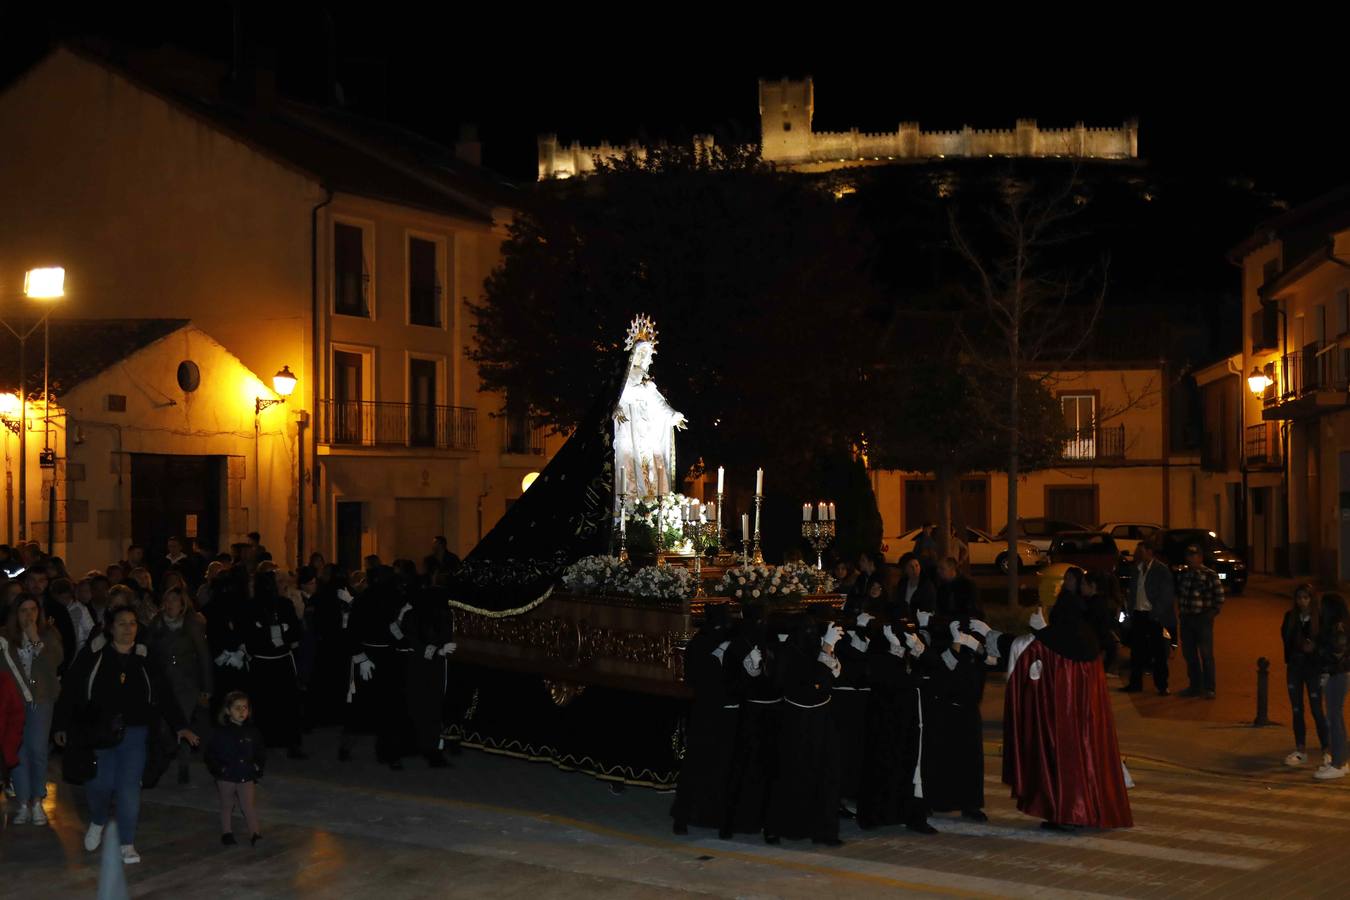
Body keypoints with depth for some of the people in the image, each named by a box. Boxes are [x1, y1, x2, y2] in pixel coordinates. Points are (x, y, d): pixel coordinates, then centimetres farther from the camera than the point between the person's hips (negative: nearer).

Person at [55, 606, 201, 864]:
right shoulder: (94, 655, -2)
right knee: (101, 783, -5)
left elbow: (164, 695, 9)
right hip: (99, 732, -1)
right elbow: (71, 690, 1)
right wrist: (62, 725, -1)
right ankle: (97, 822, 29)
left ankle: (127, 843, 7)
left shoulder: (144, 659, 6)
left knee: (130, 787, -3)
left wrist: (179, 726, 3)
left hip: (134, 733, 2)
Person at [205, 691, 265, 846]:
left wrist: (258, 765, 1)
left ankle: (255, 833, -2)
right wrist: (218, 768, -13)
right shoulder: (220, 732, -8)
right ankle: (227, 833, 24)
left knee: (248, 805, -2)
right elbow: (210, 753, -5)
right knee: (227, 806, 13)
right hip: (226, 777, -1)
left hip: (246, 776, 1)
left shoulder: (252, 732, 1)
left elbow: (261, 751, 13)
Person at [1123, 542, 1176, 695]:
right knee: (1136, 650, 10)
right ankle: (1135, 683, 19)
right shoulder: (1135, 569, 11)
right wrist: (1130, 610, 6)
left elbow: (1167, 595, -9)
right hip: (1138, 614, 6)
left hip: (1154, 616, -6)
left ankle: (1162, 686, 9)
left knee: (1158, 652, 1)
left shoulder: (1161, 570, -8)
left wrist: (1156, 614, -14)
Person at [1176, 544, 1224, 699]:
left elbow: (1219, 597, -4)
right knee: (1189, 654, 10)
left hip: (1203, 619, -5)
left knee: (1206, 654, -3)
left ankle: (1209, 688, 3)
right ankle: (1195, 686, 20)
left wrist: (1212, 613, -6)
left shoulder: (1210, 575, -8)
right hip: (1186, 619, 5)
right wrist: (1181, 610, 12)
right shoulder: (1183, 574, 7)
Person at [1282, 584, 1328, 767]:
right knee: (1296, 710, 9)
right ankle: (1301, 751, 19)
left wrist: (1314, 647, -26)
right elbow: (1285, 639, 3)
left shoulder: (1319, 618, -8)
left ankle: (1326, 751, 8)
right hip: (1294, 668, 4)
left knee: (1316, 710, -2)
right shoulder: (1290, 617, 3)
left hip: (1314, 668, -4)